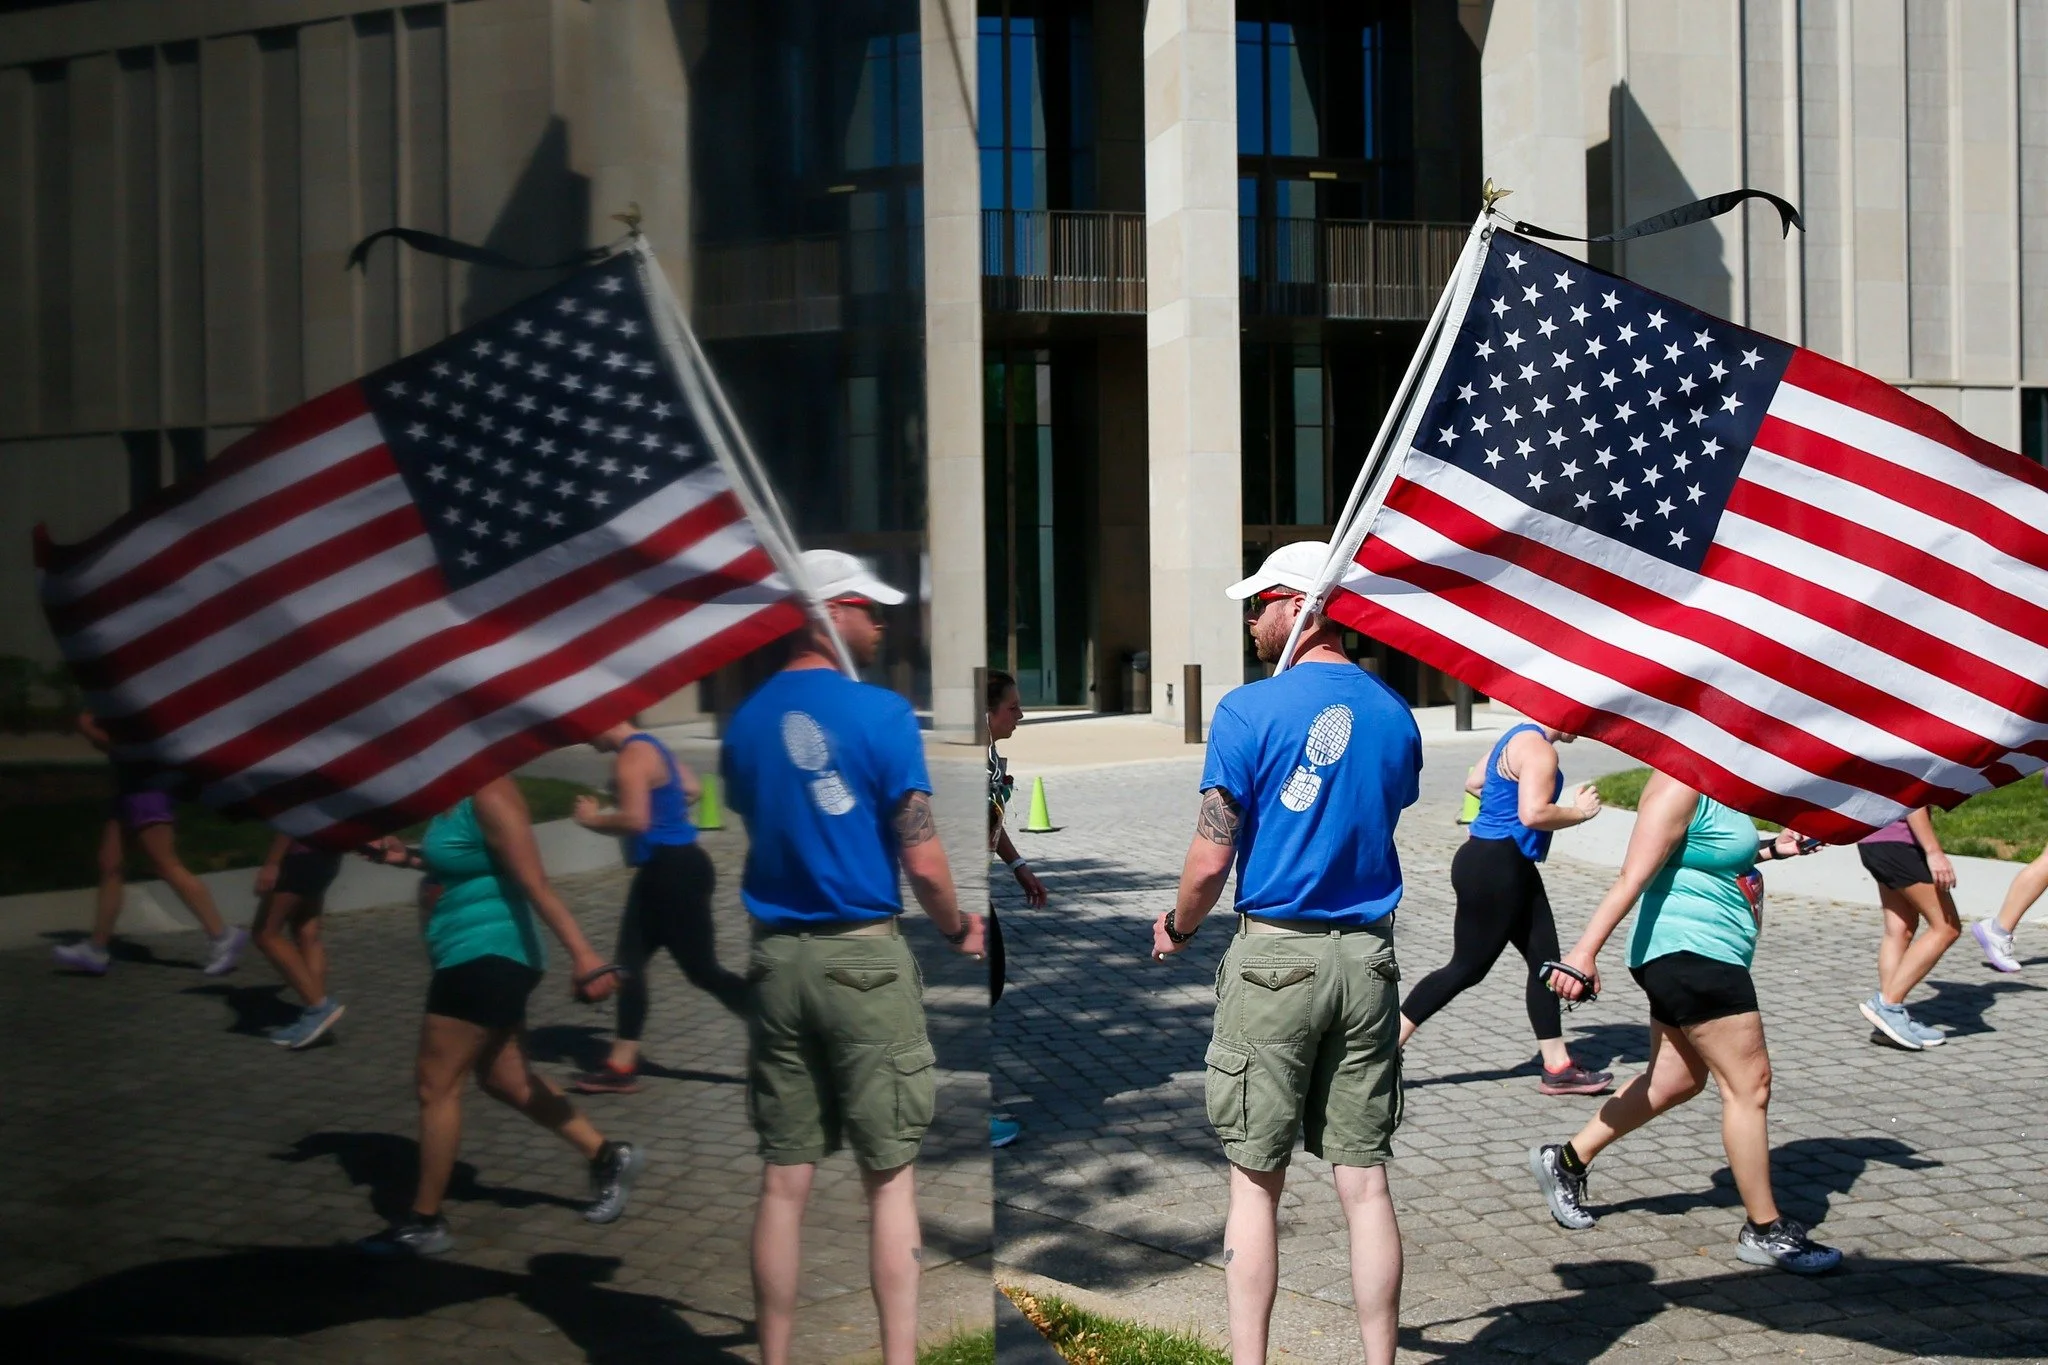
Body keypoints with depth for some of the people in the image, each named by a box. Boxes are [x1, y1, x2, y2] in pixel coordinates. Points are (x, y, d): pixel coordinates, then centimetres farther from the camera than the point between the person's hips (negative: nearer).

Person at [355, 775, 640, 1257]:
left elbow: (535, 883, -25)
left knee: (436, 1085, 0)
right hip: (475, 958, 10)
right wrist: (407, 857, 13)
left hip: (488, 959, -10)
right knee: (505, 1078, 17)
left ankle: (424, 1222, 13)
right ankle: (608, 1157, 24)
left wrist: (582, 954, -29)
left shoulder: (489, 794, -21)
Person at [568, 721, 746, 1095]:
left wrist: (594, 819, -11)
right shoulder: (648, 747, 14)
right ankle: (621, 1066, 18)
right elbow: (692, 788, 23)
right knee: (631, 961, 13)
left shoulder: (631, 757, -18)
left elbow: (636, 820, -27)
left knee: (702, 971, -5)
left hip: (673, 872, -11)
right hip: (664, 870, 11)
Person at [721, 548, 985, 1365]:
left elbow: (753, 828, 13)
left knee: (784, 1180, 9)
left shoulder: (745, 723, 7)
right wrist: (959, 930, 6)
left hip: (776, 959, 5)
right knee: (889, 1177, 4)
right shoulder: (881, 714, -9)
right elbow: (923, 863, -11)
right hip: (863, 959, -5)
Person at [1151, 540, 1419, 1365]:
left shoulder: (1250, 711, -9)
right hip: (1367, 958, 4)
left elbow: (1210, 862, -9)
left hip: (1275, 956, -4)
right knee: (1364, 1181, 8)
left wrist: (1176, 929, 8)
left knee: (1256, 1181, 4)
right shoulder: (1395, 716, 8)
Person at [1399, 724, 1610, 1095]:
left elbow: (1473, 782, 22)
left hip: (1510, 869, 11)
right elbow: (1534, 814, -27)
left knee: (1545, 961, 11)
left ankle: (1557, 1067, 16)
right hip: (1495, 869, -11)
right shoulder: (1540, 750, -18)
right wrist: (1578, 812, -12)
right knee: (1467, 968, -2)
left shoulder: (1520, 738, 14)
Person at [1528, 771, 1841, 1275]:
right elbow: (1633, 878, -24)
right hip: (1689, 955, -11)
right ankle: (1765, 1231, 6)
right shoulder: (1678, 787, -17)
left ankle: (1565, 1161, 25)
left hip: (1702, 961, 11)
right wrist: (1585, 950, -29)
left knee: (1675, 1081, 16)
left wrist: (1771, 849, 21)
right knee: (1749, 1083, -4)